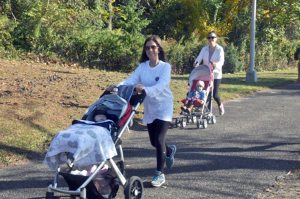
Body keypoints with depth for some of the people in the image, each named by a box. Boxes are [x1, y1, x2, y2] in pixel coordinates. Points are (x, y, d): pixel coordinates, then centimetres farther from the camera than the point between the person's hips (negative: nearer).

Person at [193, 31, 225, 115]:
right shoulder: (204, 49, 4)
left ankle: (220, 105, 29)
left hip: (216, 75, -3)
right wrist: (196, 63, -32)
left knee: (215, 94, -3)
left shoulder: (220, 49, -7)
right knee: (207, 93, -1)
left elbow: (221, 61, -20)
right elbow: (199, 58, -9)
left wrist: (216, 64, -42)